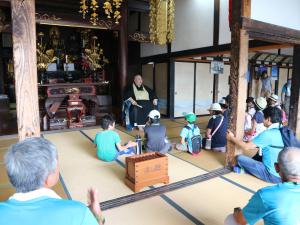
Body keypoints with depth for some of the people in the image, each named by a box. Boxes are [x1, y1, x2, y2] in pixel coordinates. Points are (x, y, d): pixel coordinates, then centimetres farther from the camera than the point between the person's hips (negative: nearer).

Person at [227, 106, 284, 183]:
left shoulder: (268, 134, -19)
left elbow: (246, 147, -12)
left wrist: (232, 138, 2)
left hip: (273, 175, -8)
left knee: (240, 158, -7)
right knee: (260, 150, 23)